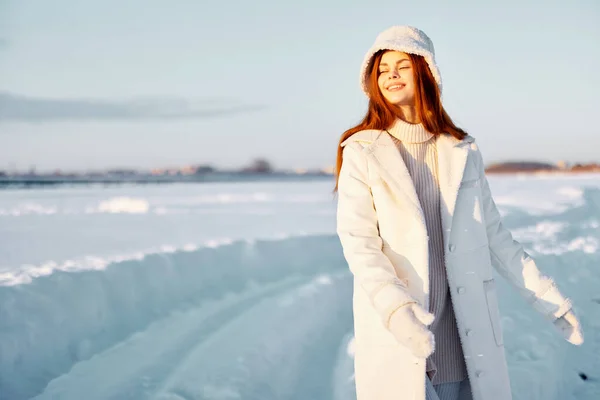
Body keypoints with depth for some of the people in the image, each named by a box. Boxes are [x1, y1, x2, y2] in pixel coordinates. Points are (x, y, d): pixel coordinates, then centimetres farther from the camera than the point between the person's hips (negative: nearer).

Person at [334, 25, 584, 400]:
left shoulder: (462, 151, 8)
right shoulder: (363, 152, -2)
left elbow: (494, 234, 12)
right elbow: (358, 242, -10)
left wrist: (549, 297, 9)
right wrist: (394, 308, -26)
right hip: (395, 335, -3)